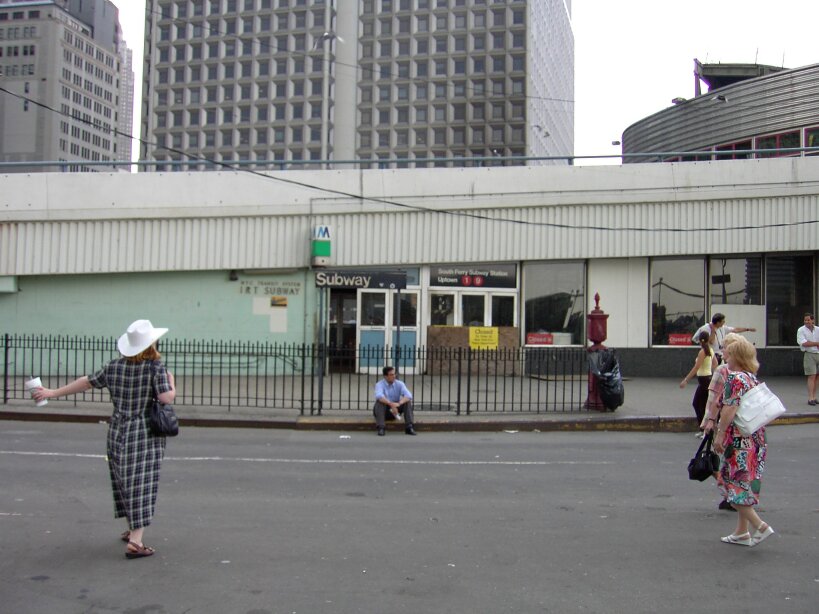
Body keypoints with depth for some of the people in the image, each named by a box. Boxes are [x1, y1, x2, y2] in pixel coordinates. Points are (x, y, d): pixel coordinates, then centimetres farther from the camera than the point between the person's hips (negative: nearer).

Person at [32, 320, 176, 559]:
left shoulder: (115, 366, 3)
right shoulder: (156, 367, -13)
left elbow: (86, 382, 10)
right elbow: (166, 398, -21)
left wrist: (53, 393, 21)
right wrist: (171, 381, -1)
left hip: (118, 431, 6)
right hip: (145, 434, -6)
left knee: (125, 480, 18)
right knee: (141, 483, -4)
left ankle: (132, 530, 34)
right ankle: (135, 541, -9)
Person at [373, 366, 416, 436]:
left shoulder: (399, 384, -5)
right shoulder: (380, 384, -13)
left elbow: (409, 395, -21)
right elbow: (379, 396, -35)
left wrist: (399, 403, -39)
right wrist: (391, 404, -47)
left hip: (395, 409, 3)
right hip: (384, 410, -3)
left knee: (407, 402, -21)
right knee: (379, 402, -33)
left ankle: (409, 427, -27)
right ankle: (381, 428, -41)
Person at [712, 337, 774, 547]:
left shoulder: (735, 378, -15)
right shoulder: (752, 378, 11)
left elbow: (730, 409, -22)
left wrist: (719, 434, -19)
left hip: (739, 441, -9)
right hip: (755, 439, 9)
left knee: (736, 485, -1)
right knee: (746, 484, 14)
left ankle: (760, 526, -5)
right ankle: (742, 532, 20)